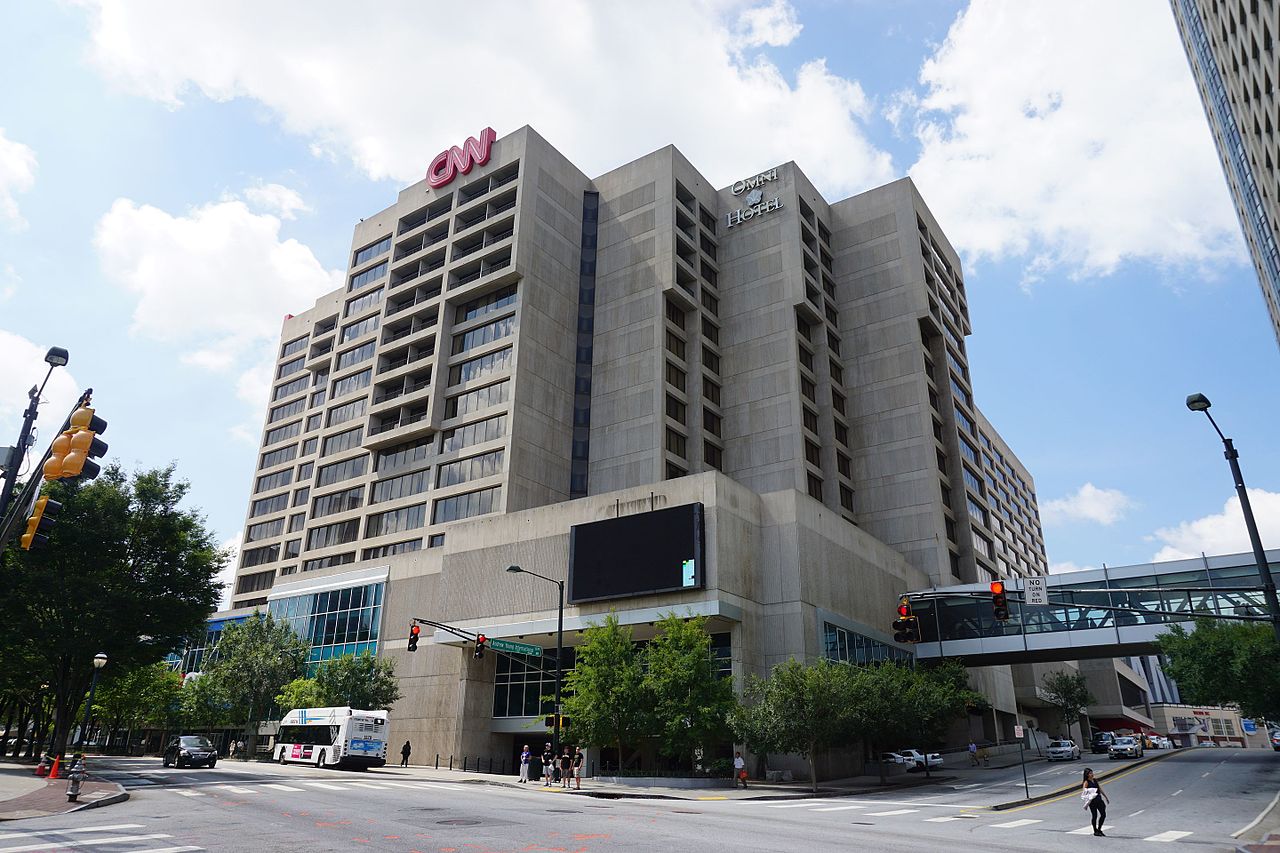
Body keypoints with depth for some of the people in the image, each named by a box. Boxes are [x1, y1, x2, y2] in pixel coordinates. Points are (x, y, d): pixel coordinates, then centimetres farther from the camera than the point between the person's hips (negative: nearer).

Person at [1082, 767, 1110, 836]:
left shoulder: (1095, 780, 13)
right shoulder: (1086, 782, -7)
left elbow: (1100, 789, 22)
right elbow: (1083, 791, -14)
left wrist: (1106, 797, 23)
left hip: (1099, 799, 7)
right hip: (1092, 800, -7)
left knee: (1103, 814, 5)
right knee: (1094, 815, -1)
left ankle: (1099, 829, 21)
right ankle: (1095, 831, 14)